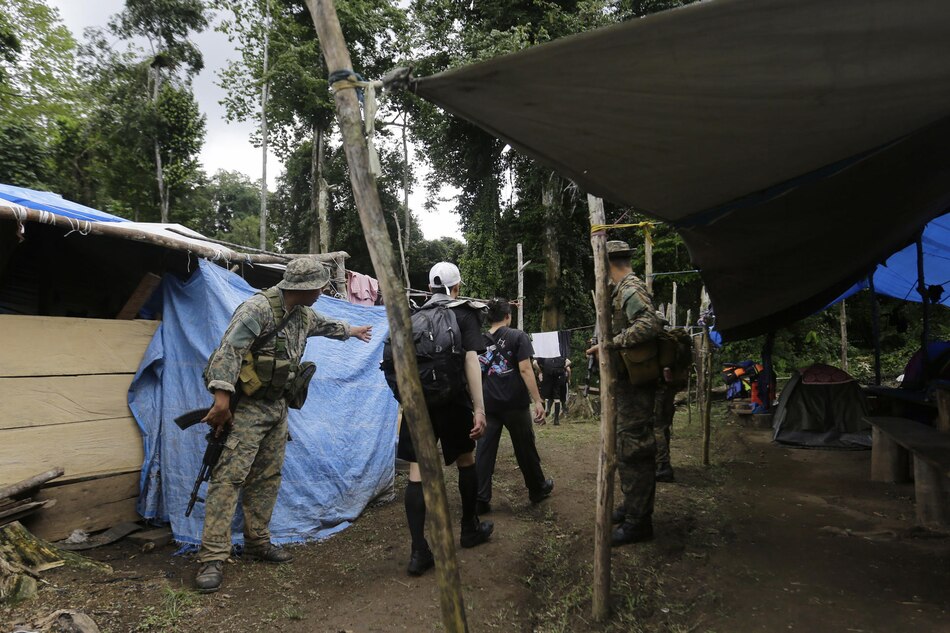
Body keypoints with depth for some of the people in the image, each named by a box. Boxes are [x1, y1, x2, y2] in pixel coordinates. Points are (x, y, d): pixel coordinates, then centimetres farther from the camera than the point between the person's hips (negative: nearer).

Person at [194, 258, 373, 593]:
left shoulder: (303, 314, 10)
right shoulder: (258, 308, -19)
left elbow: (325, 325, 32)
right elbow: (229, 350, -26)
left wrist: (351, 330, 49)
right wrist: (222, 399, -32)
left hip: (277, 405, 9)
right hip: (246, 406, -9)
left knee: (268, 477, 12)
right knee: (230, 475, -11)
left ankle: (257, 542, 24)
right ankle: (212, 558, -7)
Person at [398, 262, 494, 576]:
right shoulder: (465, 314, 0)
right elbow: (471, 361, -10)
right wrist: (479, 408, -13)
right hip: (451, 399, -2)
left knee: (417, 471, 1)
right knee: (466, 459, 19)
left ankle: (419, 551, -1)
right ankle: (470, 529, 33)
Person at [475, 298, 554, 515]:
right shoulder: (517, 336, -4)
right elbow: (525, 370, -12)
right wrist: (537, 401, -12)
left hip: (488, 404, 3)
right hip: (514, 402, -3)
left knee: (484, 450, 4)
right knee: (525, 448, 13)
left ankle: (480, 500, 3)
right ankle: (538, 489, 30)